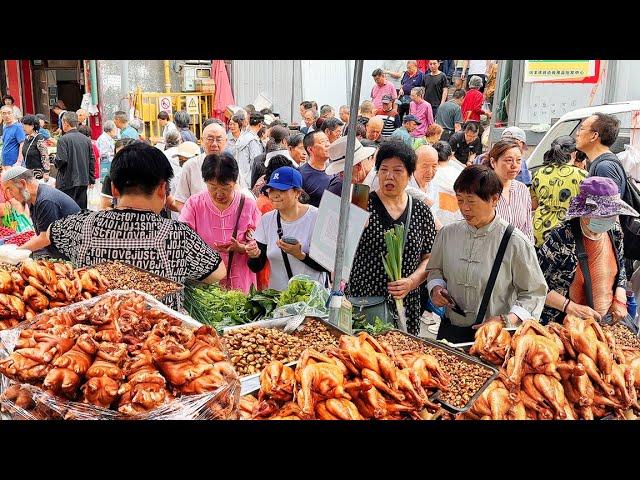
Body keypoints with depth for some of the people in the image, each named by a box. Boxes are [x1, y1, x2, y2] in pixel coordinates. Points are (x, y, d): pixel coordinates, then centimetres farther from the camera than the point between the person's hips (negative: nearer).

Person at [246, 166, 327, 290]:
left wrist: (300, 255, -24)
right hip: (276, 294, 4)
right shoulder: (266, 220, 5)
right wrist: (255, 255, -15)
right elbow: (257, 268, 6)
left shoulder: (316, 217, -7)